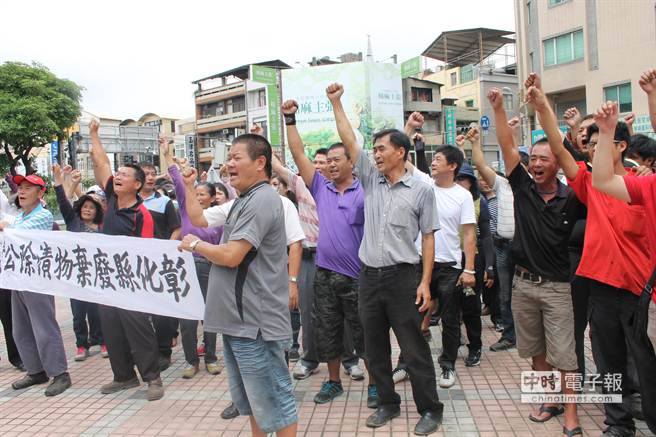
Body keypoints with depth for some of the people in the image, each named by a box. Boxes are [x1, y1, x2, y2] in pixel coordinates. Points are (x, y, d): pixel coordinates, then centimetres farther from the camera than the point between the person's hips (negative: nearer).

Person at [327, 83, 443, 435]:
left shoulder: (421, 190, -3)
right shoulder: (371, 180, 8)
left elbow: (428, 238, -3)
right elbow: (349, 141, 6)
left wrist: (425, 282, -9)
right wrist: (336, 103, 4)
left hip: (402, 277, -5)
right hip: (369, 276, 5)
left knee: (414, 348, 3)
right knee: (375, 347, 13)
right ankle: (388, 404, 29)